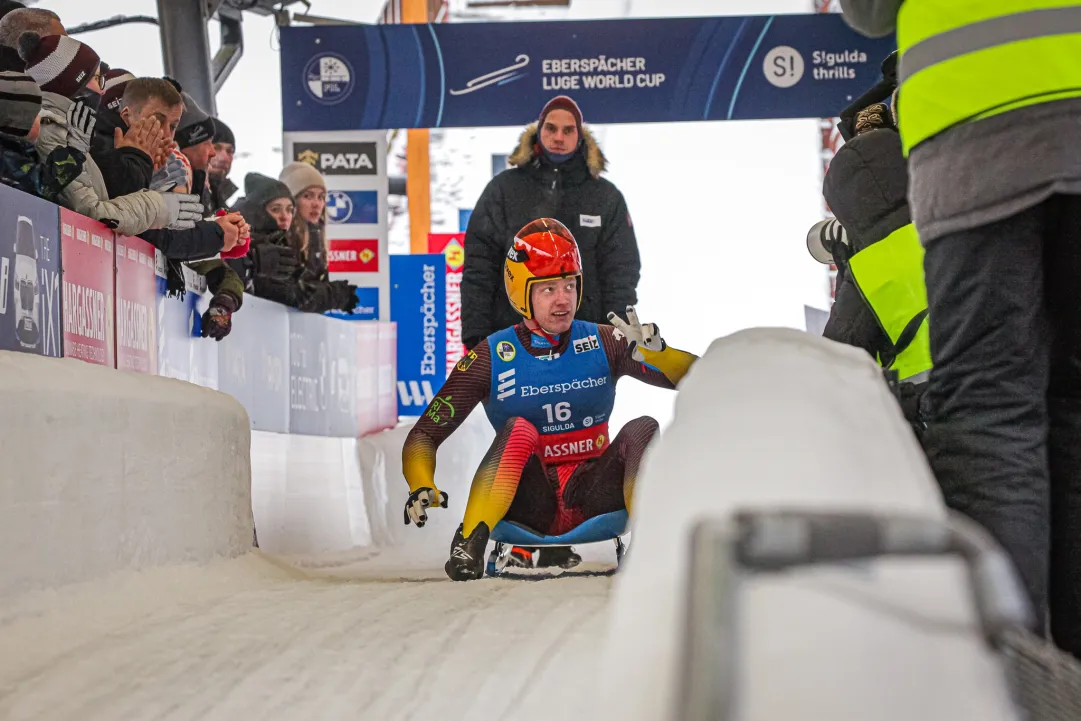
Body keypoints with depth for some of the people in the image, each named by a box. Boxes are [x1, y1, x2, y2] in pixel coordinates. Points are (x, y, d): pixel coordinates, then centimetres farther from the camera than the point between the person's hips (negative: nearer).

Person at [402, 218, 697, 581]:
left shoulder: (602, 344, -1)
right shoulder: (491, 357, -4)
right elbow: (424, 435, -4)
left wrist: (654, 350, -28)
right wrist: (422, 488, -25)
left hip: (591, 496, 2)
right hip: (529, 503, -1)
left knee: (642, 429, -23)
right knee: (518, 429, -30)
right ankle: (469, 546, -34)